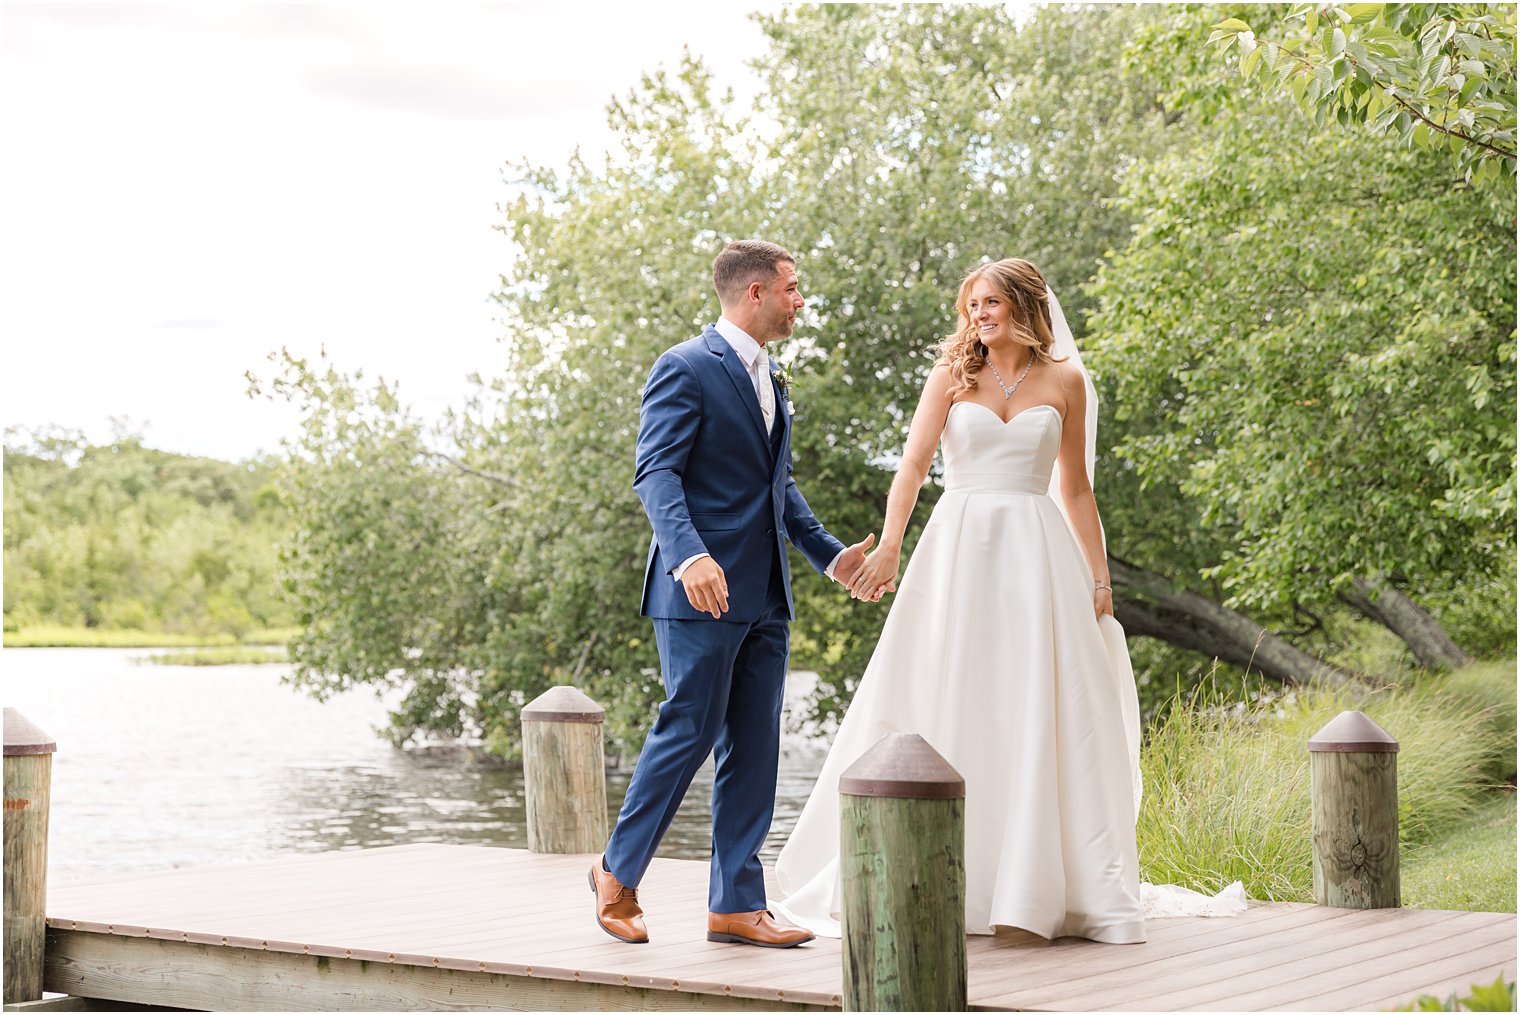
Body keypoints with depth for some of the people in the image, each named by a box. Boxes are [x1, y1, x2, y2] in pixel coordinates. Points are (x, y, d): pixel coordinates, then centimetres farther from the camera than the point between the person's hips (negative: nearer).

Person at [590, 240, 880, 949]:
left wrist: (828, 554, 19)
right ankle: (618, 872, 12)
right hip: (702, 594, -8)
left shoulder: (771, 381, 20)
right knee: (688, 732, -6)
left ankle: (736, 904, 11)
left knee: (753, 749, 6)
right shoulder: (685, 369, -7)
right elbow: (656, 473, -16)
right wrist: (690, 555, -30)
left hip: (764, 598, 8)